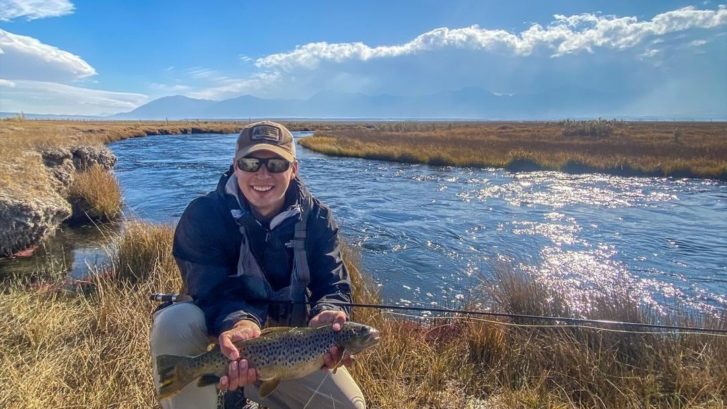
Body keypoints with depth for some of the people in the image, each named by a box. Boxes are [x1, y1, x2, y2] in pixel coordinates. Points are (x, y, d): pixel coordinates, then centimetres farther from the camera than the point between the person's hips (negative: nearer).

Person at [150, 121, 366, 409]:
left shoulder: (316, 218, -10)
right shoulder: (203, 215, -18)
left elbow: (333, 285, -15)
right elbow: (212, 292, -26)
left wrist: (326, 316, -40)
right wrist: (239, 323, -49)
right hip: (217, 329, -2)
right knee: (174, 322, -35)